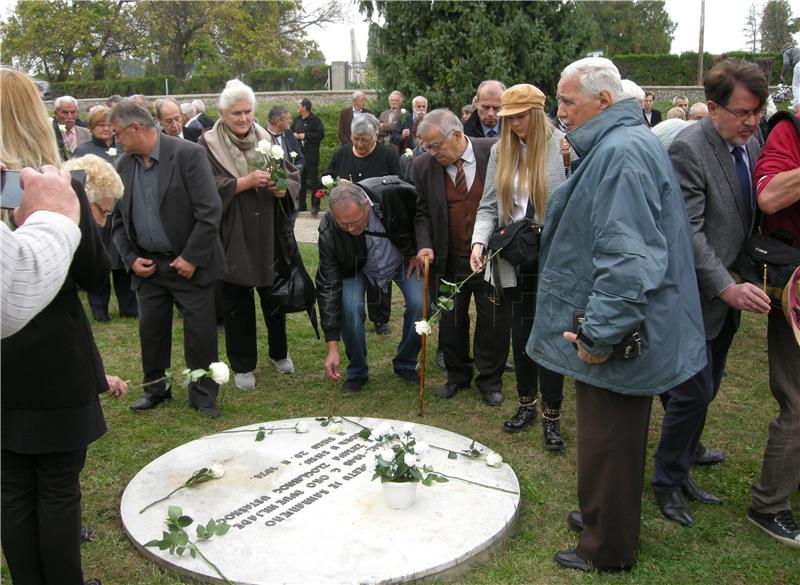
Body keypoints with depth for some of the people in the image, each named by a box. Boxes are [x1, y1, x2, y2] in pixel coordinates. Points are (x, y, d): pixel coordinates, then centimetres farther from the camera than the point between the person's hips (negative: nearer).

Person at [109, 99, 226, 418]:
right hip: (147, 266, 5)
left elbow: (209, 211, -17)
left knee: (200, 332, 2)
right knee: (151, 329, 13)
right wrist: (130, 258, 0)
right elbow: (118, 218, 12)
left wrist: (191, 258, -17)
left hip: (190, 263, -5)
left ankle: (203, 396, 18)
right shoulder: (123, 165, 4)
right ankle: (155, 388, 32)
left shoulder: (188, 154, -14)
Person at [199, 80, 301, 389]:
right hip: (232, 239, -3)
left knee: (274, 297, 14)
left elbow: (294, 178, 5)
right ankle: (242, 365, 21)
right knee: (236, 304, 6)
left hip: (268, 236, 3)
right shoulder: (208, 145, -4)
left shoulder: (266, 140, 6)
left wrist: (282, 188, -17)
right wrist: (245, 182, -24)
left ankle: (279, 352, 36)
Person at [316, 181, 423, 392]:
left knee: (420, 305, -18)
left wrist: (418, 252, -10)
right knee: (349, 307, -25)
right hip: (357, 268, -1)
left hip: (403, 259, 1)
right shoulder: (328, 230, -33)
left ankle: (405, 364, 9)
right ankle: (357, 372, 0)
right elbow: (328, 287, -28)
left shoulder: (394, 195, -37)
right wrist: (332, 347, -29)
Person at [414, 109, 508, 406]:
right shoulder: (424, 166, -4)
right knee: (451, 323, 12)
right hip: (451, 260, 2)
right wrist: (425, 245, -12)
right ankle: (457, 375, 33)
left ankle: (490, 380, 27)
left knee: (493, 323, 8)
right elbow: (422, 213, 4)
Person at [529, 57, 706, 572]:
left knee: (607, 443, 5)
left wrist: (597, 333, -24)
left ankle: (606, 550, 23)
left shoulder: (621, 152, -21)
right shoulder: (622, 144, 14)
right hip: (614, 330, 11)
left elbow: (627, 256, -29)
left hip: (618, 339, -11)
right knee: (615, 438, 23)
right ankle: (603, 518, 41)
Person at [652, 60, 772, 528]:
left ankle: (681, 473, 32)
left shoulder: (752, 144, 7)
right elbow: (688, 232, -21)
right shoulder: (688, 149, -17)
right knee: (693, 393, -2)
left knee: (704, 392, 16)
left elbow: (752, 216, 12)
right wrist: (726, 287, -27)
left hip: (729, 296, 8)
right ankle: (667, 483, 18)